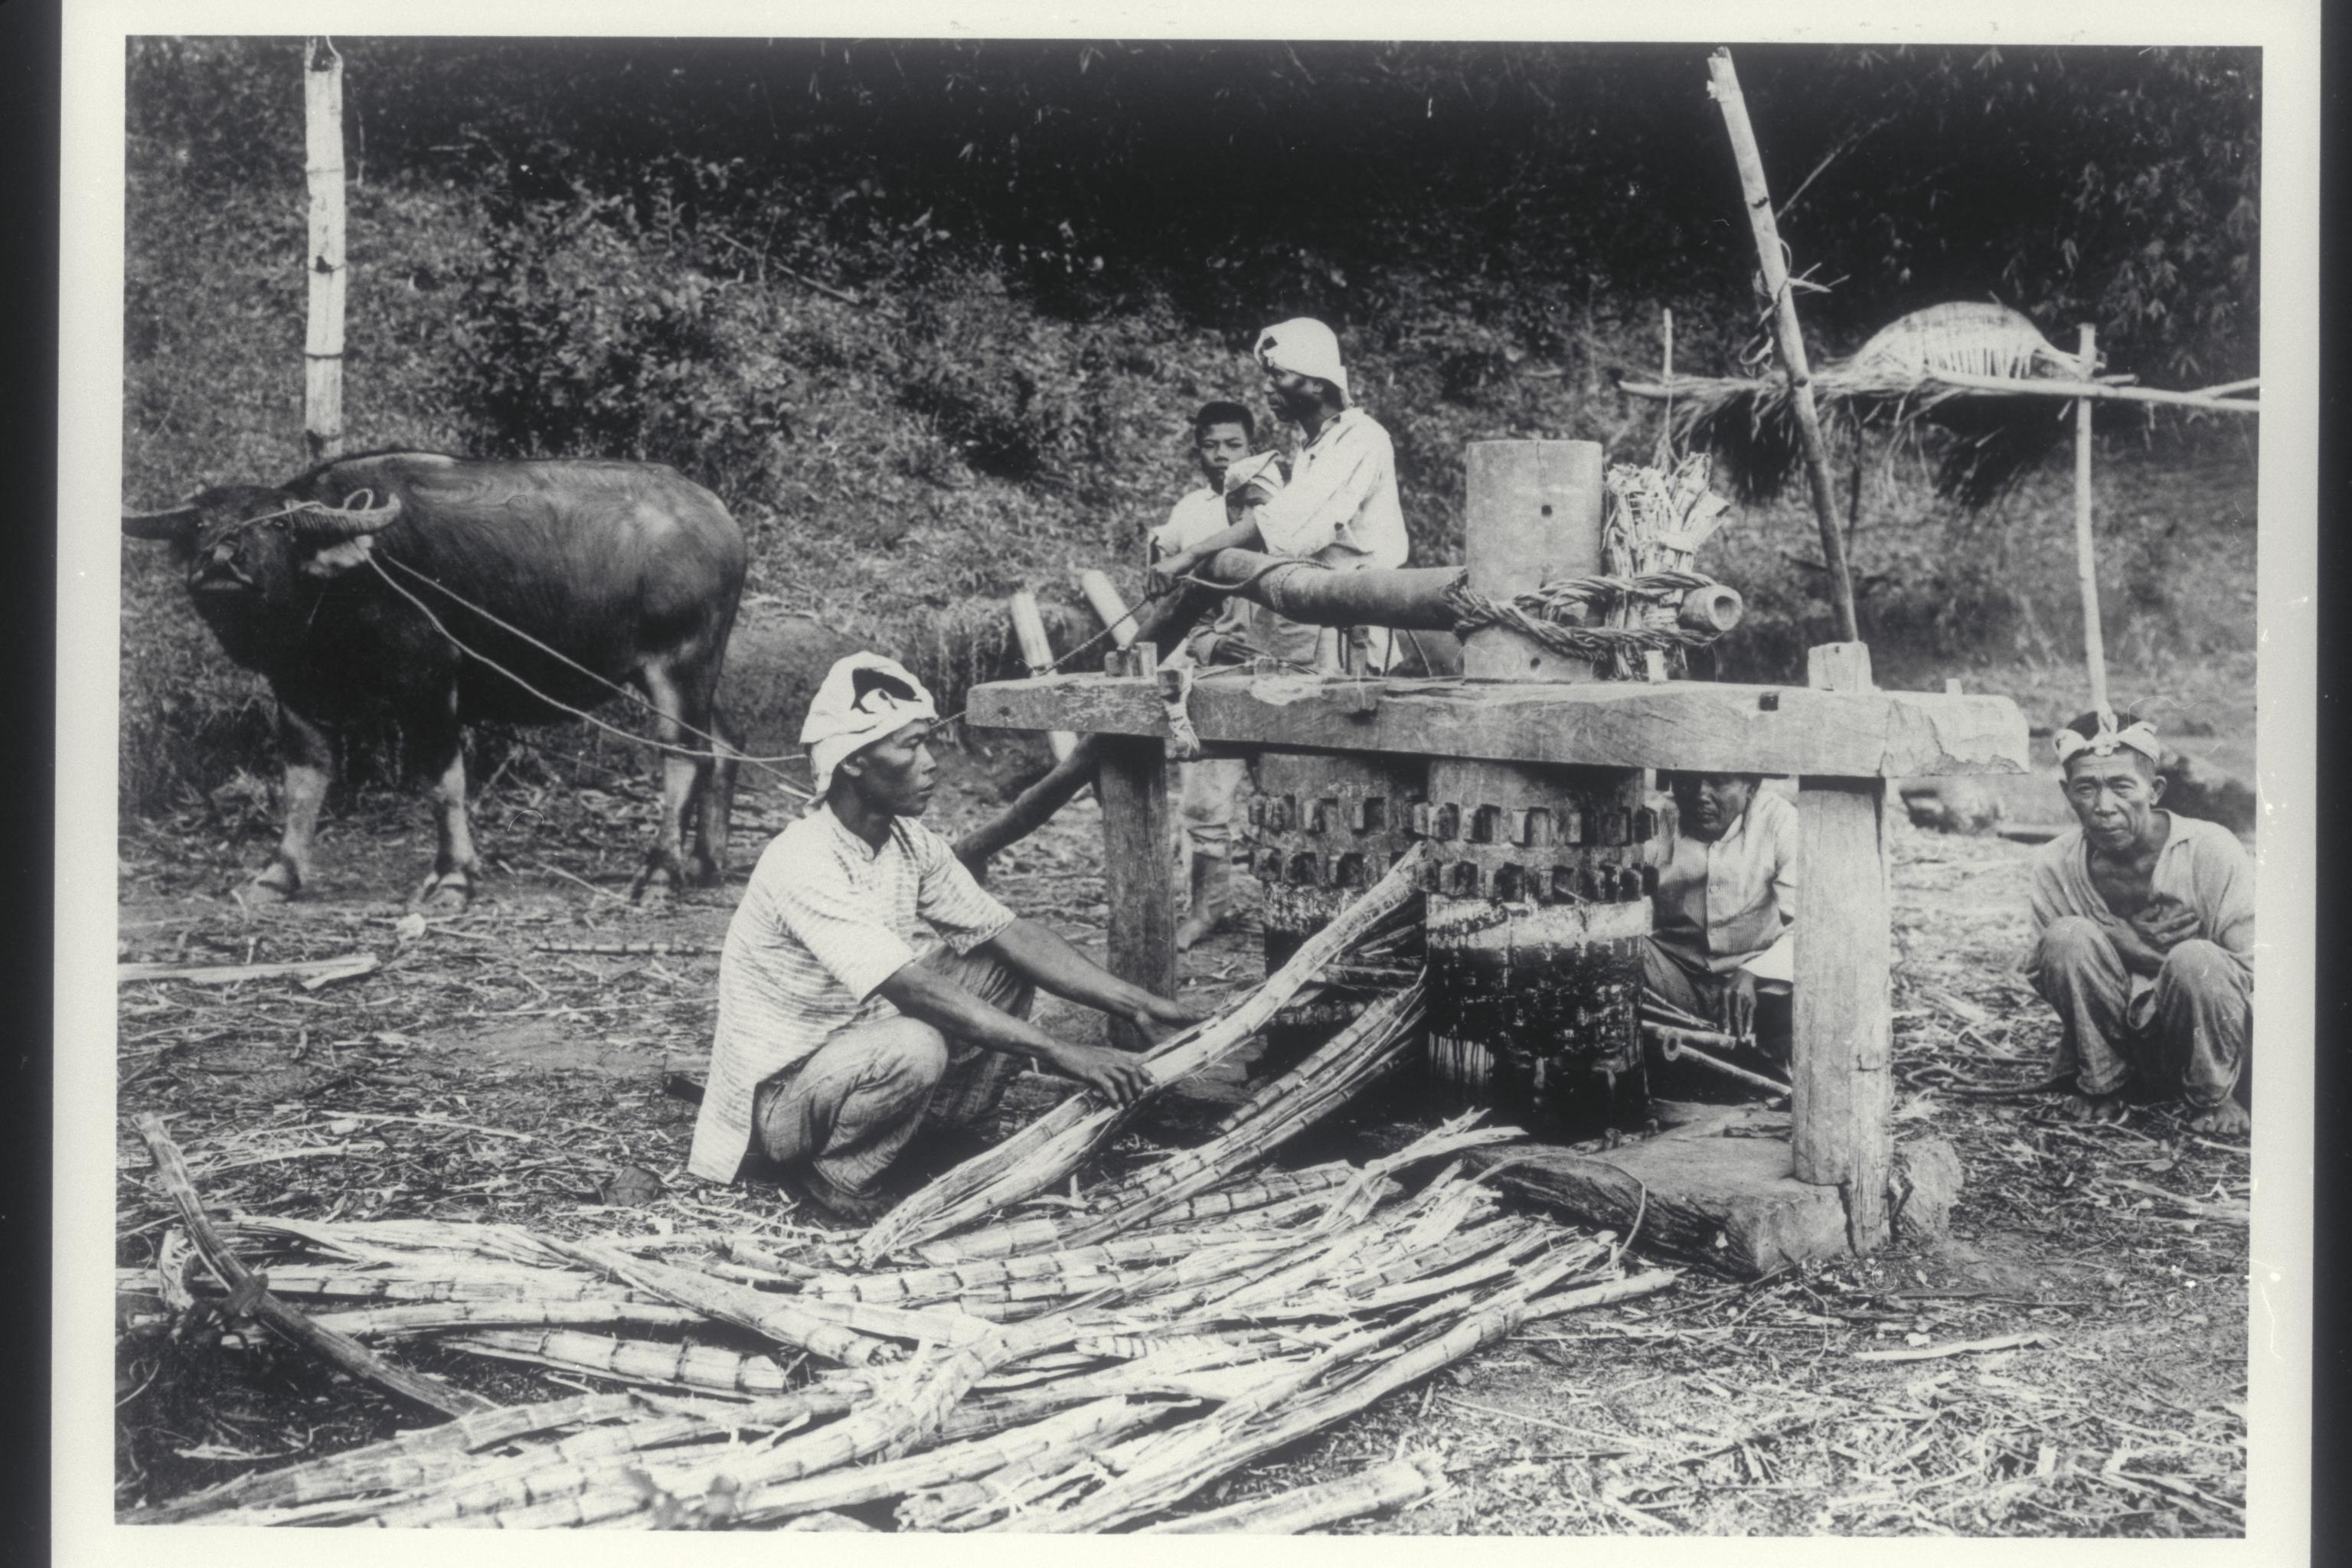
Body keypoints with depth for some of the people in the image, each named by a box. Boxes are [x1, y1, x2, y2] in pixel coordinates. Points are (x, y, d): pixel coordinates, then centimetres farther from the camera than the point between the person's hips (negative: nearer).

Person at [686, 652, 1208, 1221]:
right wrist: (1058, 1052, -37)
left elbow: (1009, 932, -2)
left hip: (856, 1055, 8)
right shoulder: (804, 863, -28)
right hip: (778, 1093, -8)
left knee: (1002, 970, 0)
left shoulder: (912, 846, -1)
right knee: (914, 1047, -36)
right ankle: (835, 1175, -11)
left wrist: (1137, 1003, -13)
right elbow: (915, 989, -35)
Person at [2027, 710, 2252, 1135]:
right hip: (2112, 1043, 2)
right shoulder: (2055, 865, -9)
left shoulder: (2210, 851, -16)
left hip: (2200, 1041, -2)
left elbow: (2255, 973, -13)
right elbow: (2043, 977, -6)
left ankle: (2215, 1098, -7)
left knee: (2196, 960, -33)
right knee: (2068, 938, -24)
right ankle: (2099, 1086, -6)